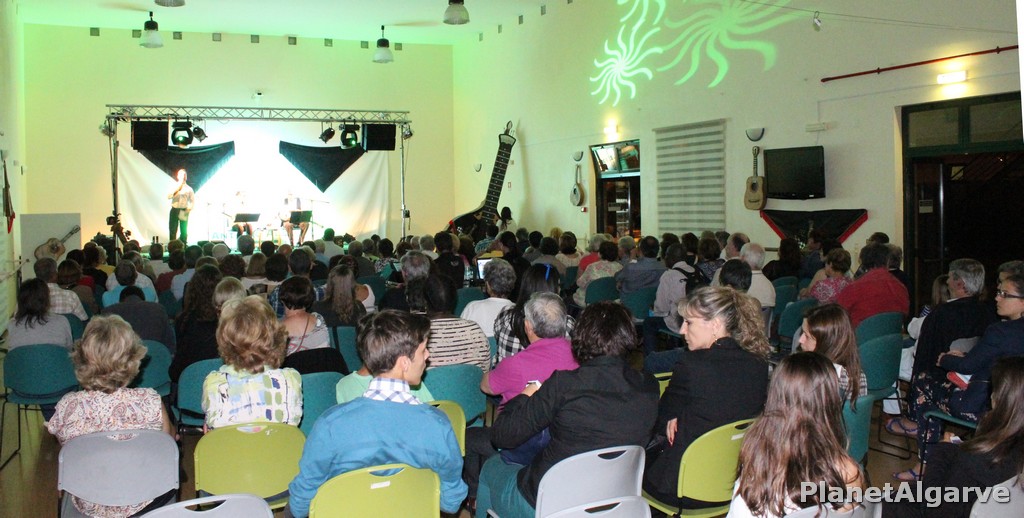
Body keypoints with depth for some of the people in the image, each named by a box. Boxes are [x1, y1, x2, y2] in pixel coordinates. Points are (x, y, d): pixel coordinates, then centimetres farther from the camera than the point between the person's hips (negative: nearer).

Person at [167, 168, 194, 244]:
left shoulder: (189, 189, 6)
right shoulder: (174, 187, 10)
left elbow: (193, 201, 4)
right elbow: (169, 197, -3)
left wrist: (189, 209, -10)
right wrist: (175, 191, -15)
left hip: (183, 211, -1)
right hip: (174, 210, 1)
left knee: (184, 230, 0)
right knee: (172, 230, -1)